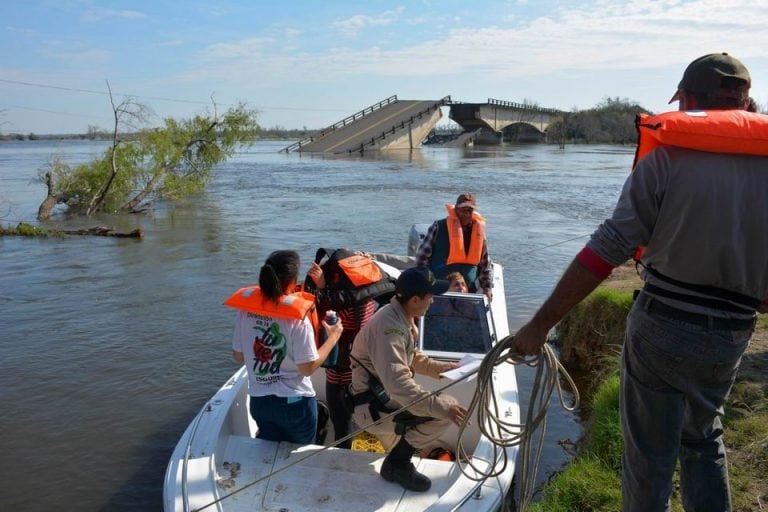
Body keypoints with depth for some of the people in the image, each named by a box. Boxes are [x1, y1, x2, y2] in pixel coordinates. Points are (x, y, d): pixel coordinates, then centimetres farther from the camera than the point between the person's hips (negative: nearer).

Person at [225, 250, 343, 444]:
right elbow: (308, 368, -17)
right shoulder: (297, 317, -22)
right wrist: (332, 338, -6)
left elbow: (238, 356, 3)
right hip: (294, 403, -4)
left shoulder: (245, 309, -8)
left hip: (259, 401, 4)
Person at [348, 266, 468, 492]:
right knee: (448, 407, -21)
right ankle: (397, 463, -6)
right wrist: (440, 406, -40)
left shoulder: (401, 316, 3)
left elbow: (411, 357, 19)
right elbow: (397, 383, -39)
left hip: (386, 399, 10)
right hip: (373, 407, -10)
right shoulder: (389, 325, -29)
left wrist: (438, 367, 7)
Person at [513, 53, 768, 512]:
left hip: (662, 326, -4)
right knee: (704, 439, 28)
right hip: (731, 338, 5)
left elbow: (608, 250, -19)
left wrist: (542, 323, -16)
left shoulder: (670, 155, -12)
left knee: (650, 452, 13)